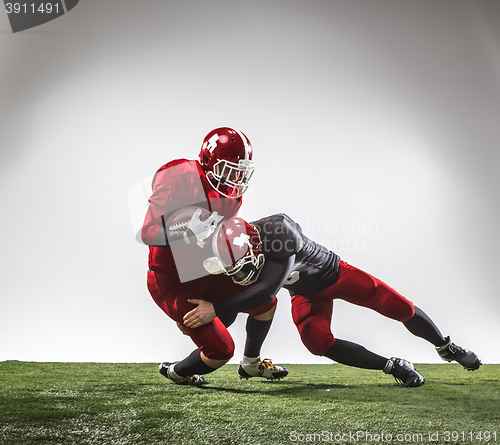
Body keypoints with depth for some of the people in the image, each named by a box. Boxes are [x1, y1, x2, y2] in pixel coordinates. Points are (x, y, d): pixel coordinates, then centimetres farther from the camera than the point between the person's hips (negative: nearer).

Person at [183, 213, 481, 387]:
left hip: (336, 273, -4)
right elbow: (237, 296, -2)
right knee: (315, 340, -23)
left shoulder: (279, 230, -42)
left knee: (402, 309, -4)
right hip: (306, 295, 4)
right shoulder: (237, 251, -21)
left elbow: (266, 290, -45)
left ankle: (446, 347, 29)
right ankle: (392, 366, -6)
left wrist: (216, 310, -45)